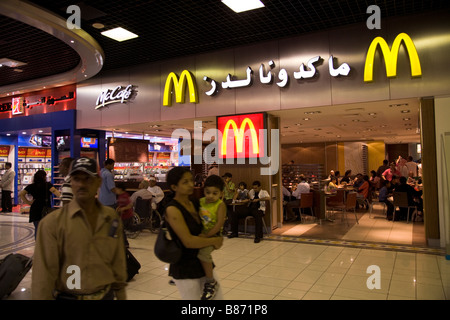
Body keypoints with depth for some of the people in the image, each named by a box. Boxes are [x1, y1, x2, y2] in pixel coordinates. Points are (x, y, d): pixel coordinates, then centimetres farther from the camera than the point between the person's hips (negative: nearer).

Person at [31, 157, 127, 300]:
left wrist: (121, 295, 8)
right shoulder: (52, 222, -13)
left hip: (106, 295, 3)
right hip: (68, 296, -3)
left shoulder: (112, 218, -2)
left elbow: (118, 263, 5)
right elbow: (44, 273, -11)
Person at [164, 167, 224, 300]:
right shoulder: (173, 210, -18)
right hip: (185, 269, -7)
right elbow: (188, 241, -25)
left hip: (203, 263, 7)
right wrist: (214, 241, -14)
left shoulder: (194, 205, 4)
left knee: (218, 297, 11)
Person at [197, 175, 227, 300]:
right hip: (200, 234, 8)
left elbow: (219, 223, -19)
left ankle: (211, 283, -11)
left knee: (203, 252, -30)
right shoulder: (201, 201, 4)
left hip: (212, 235, -7)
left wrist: (207, 235, -24)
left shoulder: (220, 205, -13)